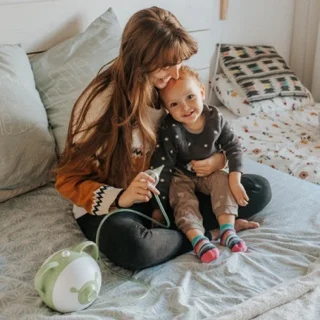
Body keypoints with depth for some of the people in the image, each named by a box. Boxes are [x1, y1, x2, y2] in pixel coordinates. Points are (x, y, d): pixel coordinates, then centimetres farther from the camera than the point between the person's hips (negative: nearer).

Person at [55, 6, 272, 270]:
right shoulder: (101, 101, -21)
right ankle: (207, 232, -13)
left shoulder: (177, 86, -5)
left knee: (259, 189, -4)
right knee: (129, 243, -41)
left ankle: (169, 228, -15)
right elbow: (70, 179, -16)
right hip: (113, 205, -4)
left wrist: (219, 159, -14)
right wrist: (121, 198, -34)